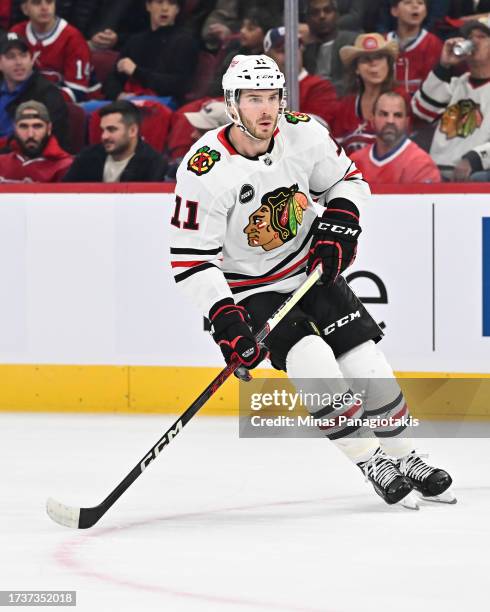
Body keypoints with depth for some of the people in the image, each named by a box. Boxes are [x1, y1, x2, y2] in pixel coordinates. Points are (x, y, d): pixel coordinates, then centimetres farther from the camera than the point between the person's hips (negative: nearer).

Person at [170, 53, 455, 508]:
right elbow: (191, 257, -21)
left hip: (311, 272, 4)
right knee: (314, 366, -23)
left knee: (366, 363, -3)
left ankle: (404, 458, 16)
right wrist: (224, 318, -29)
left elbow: (345, 179, 8)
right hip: (249, 290, -4)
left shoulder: (303, 134, -12)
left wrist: (339, 224, -11)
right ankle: (372, 465, -10)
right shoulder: (204, 170, -24)